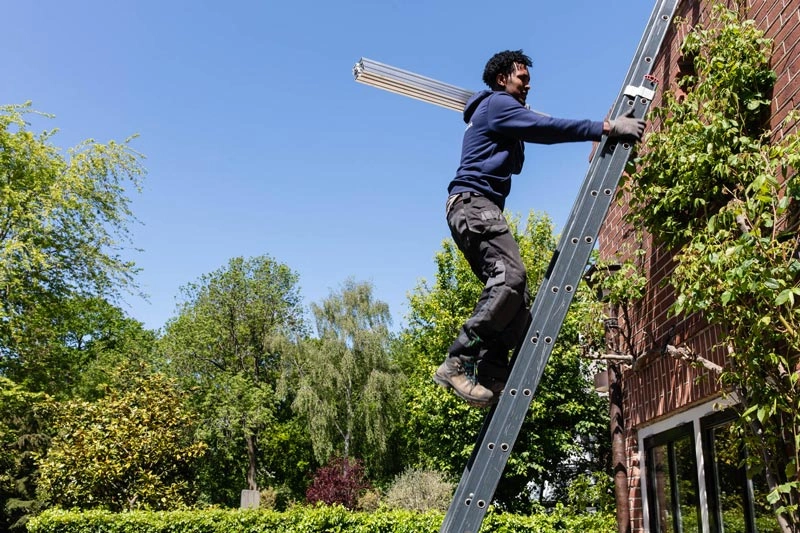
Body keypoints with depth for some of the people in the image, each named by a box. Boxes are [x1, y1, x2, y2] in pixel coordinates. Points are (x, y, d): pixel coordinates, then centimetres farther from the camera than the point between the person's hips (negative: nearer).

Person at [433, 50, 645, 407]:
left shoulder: (500, 115, 33)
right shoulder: (497, 104, 1)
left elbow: (515, 165, 40)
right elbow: (546, 128, -13)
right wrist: (605, 128, -13)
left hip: (479, 209, 10)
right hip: (473, 203, -10)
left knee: (516, 296, -3)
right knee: (511, 277, -27)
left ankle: (492, 379, -12)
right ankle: (457, 363, -28)